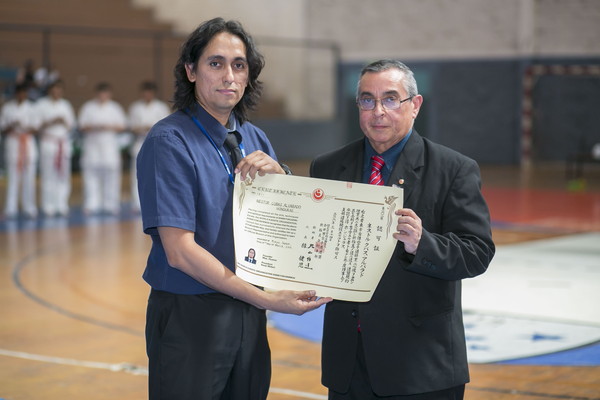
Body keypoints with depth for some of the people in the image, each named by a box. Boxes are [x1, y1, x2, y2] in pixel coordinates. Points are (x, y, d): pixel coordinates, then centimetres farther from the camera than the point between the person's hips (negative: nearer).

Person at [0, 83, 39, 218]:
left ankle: (29, 207, 7)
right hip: (13, 142, -2)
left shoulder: (30, 107, 6)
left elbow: (35, 128, 7)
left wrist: (27, 129, -14)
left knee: (29, 177, 1)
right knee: (12, 178, -3)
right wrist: (12, 126, -17)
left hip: (28, 143, 2)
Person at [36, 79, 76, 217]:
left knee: (64, 176, 1)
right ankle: (49, 207, -3)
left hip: (64, 143, 4)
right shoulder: (42, 105, 1)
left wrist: (64, 122, -5)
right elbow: (37, 125, -5)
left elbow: (71, 125, 15)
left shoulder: (66, 105, 13)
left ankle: (62, 205, 6)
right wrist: (52, 122, -16)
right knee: (49, 176, -7)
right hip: (48, 142, -4)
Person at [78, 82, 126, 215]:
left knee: (111, 174, -4)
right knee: (91, 174, -5)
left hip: (110, 144, 1)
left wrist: (109, 127, -13)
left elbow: (121, 125, 5)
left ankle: (110, 205, 2)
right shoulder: (88, 107, 5)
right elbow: (82, 126, 1)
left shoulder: (115, 107, 8)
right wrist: (95, 127, -16)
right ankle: (92, 205, -2)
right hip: (92, 145, -1)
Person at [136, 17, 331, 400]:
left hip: (248, 313, 6)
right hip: (190, 314, -6)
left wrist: (277, 174, -9)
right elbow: (179, 251, -19)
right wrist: (266, 299, -21)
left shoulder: (255, 139, 9)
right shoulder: (168, 141, -12)